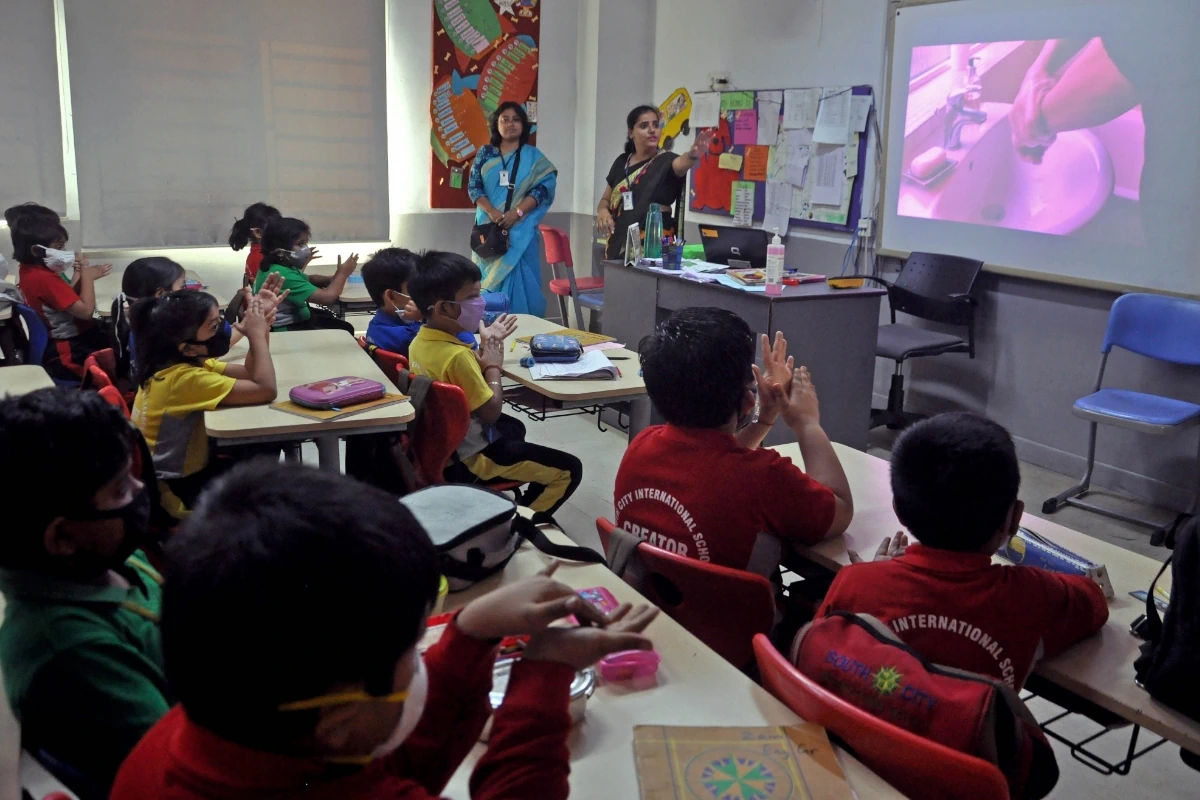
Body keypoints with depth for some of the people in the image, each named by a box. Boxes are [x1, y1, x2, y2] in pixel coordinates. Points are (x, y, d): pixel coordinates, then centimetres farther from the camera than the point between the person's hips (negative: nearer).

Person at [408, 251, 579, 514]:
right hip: (466, 458, -10)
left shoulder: (420, 342, -2)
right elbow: (491, 411, -24)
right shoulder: (456, 355, -31)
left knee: (514, 428, 37)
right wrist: (493, 365, -12)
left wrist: (485, 349, 4)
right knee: (569, 470, -5)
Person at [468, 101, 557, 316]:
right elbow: (473, 186, 2)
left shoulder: (532, 156, 6)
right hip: (489, 227, 2)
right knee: (489, 278, 2)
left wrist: (517, 212, -18)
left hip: (520, 229, -2)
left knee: (519, 280, -5)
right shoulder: (485, 153, 10)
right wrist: (491, 212, -16)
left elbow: (544, 186, -6)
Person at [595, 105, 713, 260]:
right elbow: (605, 199, 20)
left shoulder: (666, 160, -2)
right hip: (620, 242, 4)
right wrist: (603, 212, -4)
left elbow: (683, 162, -26)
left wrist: (694, 154, -49)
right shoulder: (621, 162, 11)